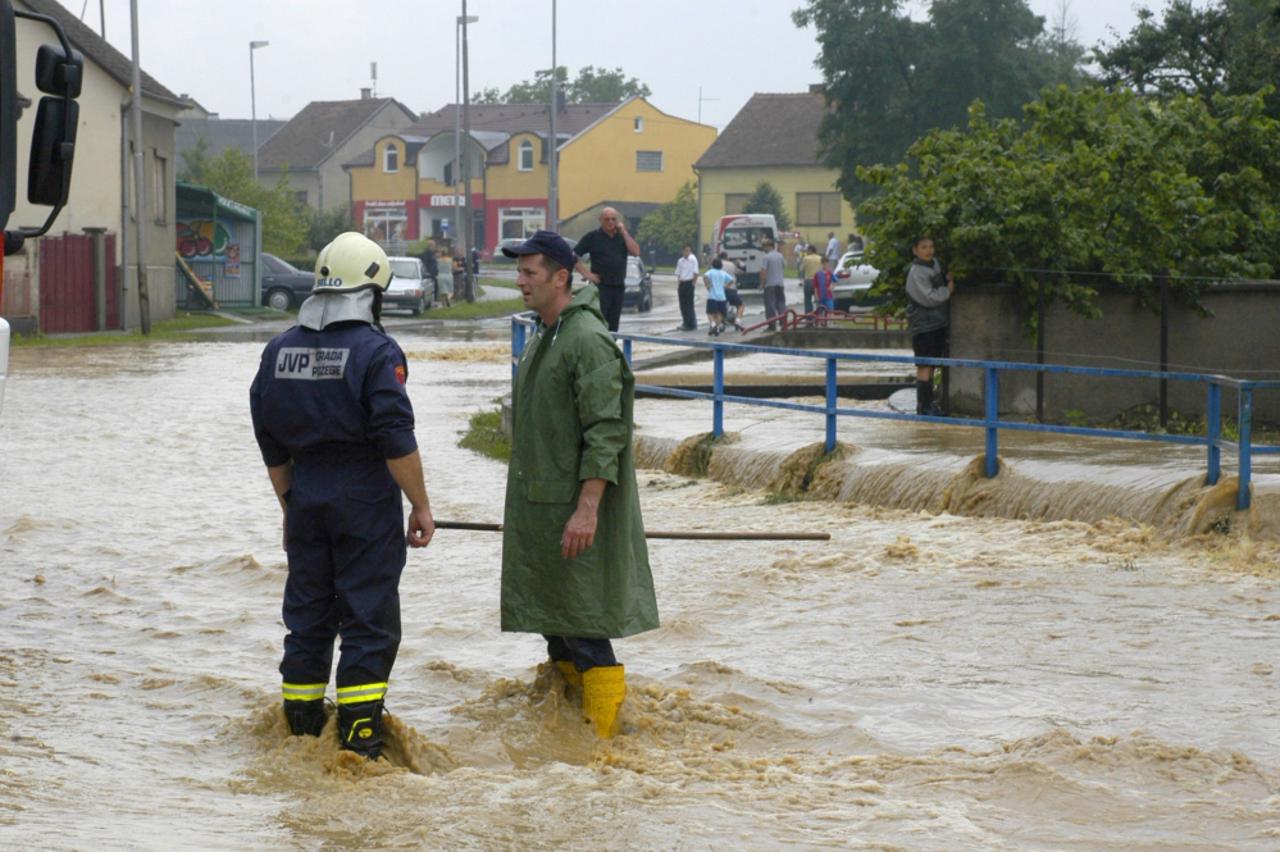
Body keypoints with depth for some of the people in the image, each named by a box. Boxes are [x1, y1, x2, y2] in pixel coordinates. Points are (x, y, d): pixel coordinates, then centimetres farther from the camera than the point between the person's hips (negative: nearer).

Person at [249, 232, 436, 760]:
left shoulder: (280, 351, 6)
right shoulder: (375, 352, -12)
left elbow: (271, 445, 12)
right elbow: (396, 441, -16)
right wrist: (420, 506, -8)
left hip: (307, 500, 5)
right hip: (367, 503, -5)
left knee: (307, 619, 13)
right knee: (369, 622, -1)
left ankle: (301, 733, 18)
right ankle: (360, 740, -4)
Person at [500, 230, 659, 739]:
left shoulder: (587, 340, -17)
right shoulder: (542, 336, 14)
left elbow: (606, 432, -21)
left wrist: (587, 507, -26)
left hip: (573, 509, -9)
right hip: (538, 506, 10)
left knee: (581, 624, -7)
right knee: (554, 620, 15)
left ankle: (602, 733, -2)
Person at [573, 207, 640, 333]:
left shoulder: (622, 237, 12)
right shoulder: (593, 237, 0)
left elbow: (636, 252, -3)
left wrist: (624, 232, -3)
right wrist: (585, 273, -9)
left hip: (618, 288, 5)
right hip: (600, 286, -5)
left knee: (612, 326, 7)